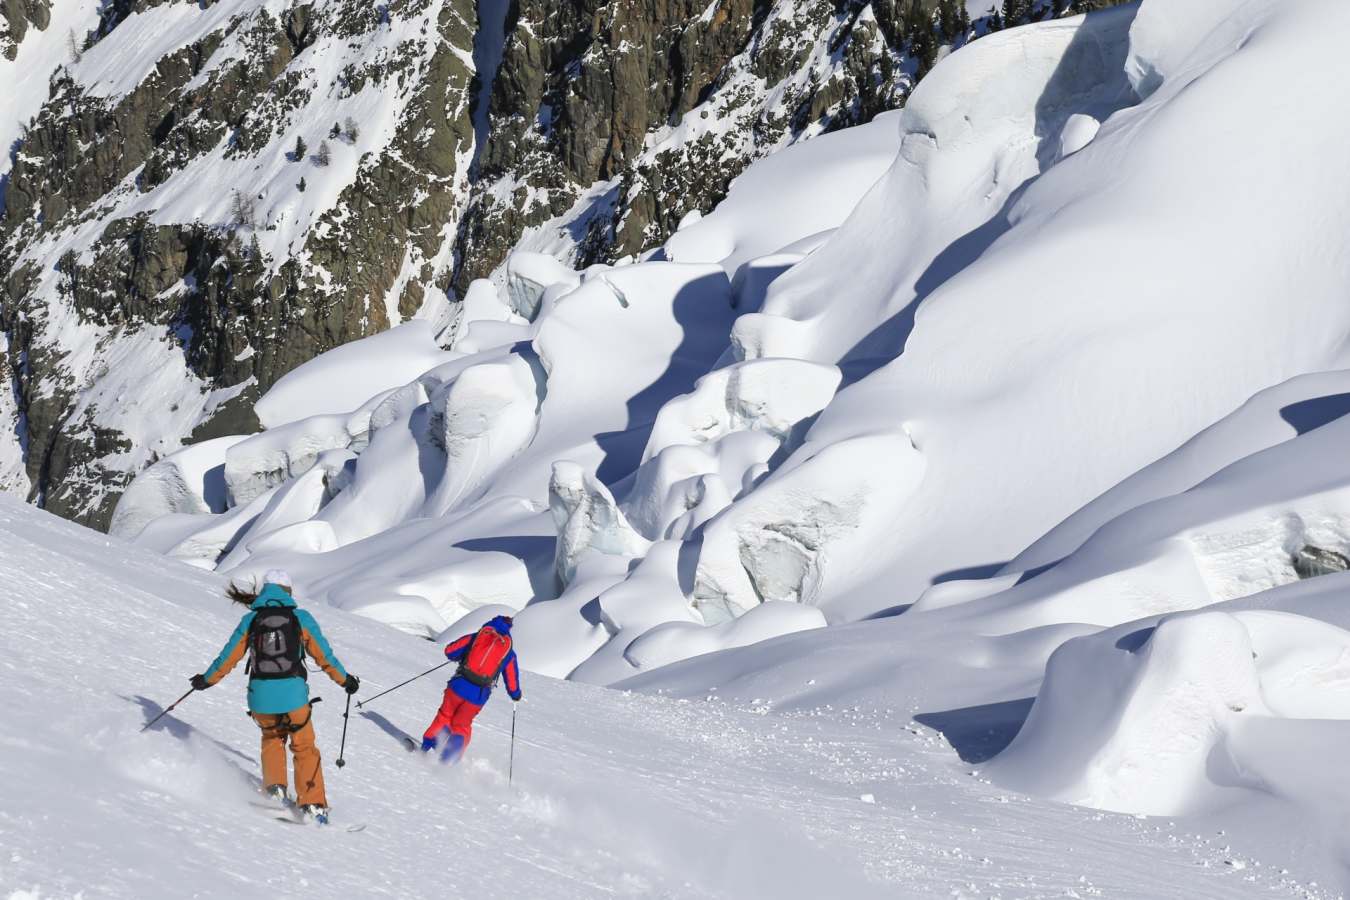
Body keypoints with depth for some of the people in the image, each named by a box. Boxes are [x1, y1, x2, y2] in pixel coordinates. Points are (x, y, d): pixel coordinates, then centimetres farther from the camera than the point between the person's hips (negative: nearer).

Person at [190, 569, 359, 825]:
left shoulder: (250, 620, 5)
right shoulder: (301, 618, 2)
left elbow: (228, 656, 9)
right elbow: (324, 655, 5)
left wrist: (207, 679, 25)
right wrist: (344, 679, 19)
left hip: (260, 695, 2)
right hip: (293, 694, -2)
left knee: (272, 737, 30)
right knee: (305, 748, 15)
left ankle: (275, 788, 14)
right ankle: (312, 806, 9)